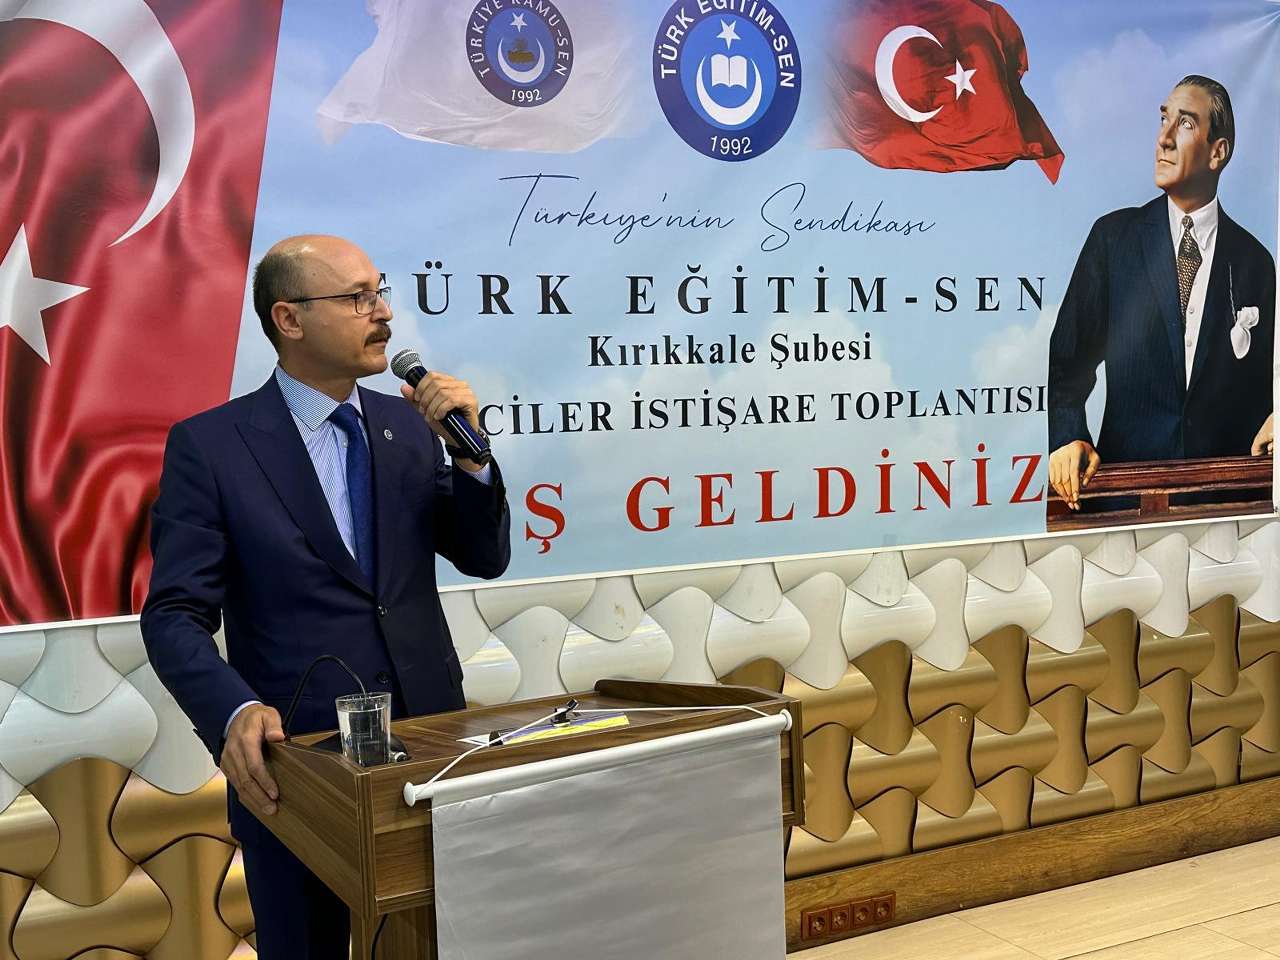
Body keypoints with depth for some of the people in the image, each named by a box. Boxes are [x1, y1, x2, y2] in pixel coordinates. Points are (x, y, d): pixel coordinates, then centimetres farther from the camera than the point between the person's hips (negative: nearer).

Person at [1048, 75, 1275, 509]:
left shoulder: (1254, 260, 8)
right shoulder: (1113, 236, 6)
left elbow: (1265, 380, 15)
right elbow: (1068, 355, 3)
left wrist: (1273, 424, -7)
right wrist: (1068, 438, -13)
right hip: (1124, 470, -1)